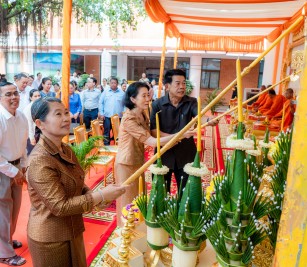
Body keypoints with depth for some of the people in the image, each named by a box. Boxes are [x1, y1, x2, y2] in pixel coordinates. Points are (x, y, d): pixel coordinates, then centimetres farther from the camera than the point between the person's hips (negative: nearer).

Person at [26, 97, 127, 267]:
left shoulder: (66, 150, 0)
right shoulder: (39, 161, -26)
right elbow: (60, 206, -26)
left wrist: (94, 196, -9)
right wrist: (101, 196, -25)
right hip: (50, 238, -7)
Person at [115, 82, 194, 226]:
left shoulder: (142, 115, 2)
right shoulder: (129, 119, -26)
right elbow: (152, 142, -30)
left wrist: (174, 137, -15)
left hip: (138, 162, 8)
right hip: (127, 164, -8)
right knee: (128, 200, 10)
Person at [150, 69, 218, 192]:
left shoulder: (191, 102, -2)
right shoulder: (157, 104, -5)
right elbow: (152, 130, -10)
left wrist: (208, 121, -44)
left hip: (185, 154, 1)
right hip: (163, 154, 0)